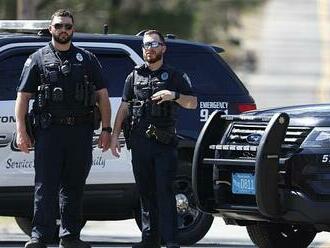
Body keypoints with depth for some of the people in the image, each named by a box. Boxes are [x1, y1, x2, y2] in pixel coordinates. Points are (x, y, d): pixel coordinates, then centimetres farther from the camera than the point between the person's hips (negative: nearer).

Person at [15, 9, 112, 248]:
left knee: (75, 186, 7)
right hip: (49, 130, -2)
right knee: (45, 185, -7)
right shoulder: (38, 59, 8)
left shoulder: (87, 59, 14)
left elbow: (102, 95, 13)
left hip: (81, 131, 2)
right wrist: (21, 131, -6)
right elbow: (23, 97, 4)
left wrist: (106, 129, 5)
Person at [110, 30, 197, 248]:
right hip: (140, 143, 3)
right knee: (146, 192, 6)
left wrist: (174, 95, -14)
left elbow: (193, 103, 5)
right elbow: (124, 108, 17)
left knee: (165, 192, -10)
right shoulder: (135, 76, 17)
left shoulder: (175, 76, 10)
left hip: (165, 142, -3)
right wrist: (115, 135, 7)